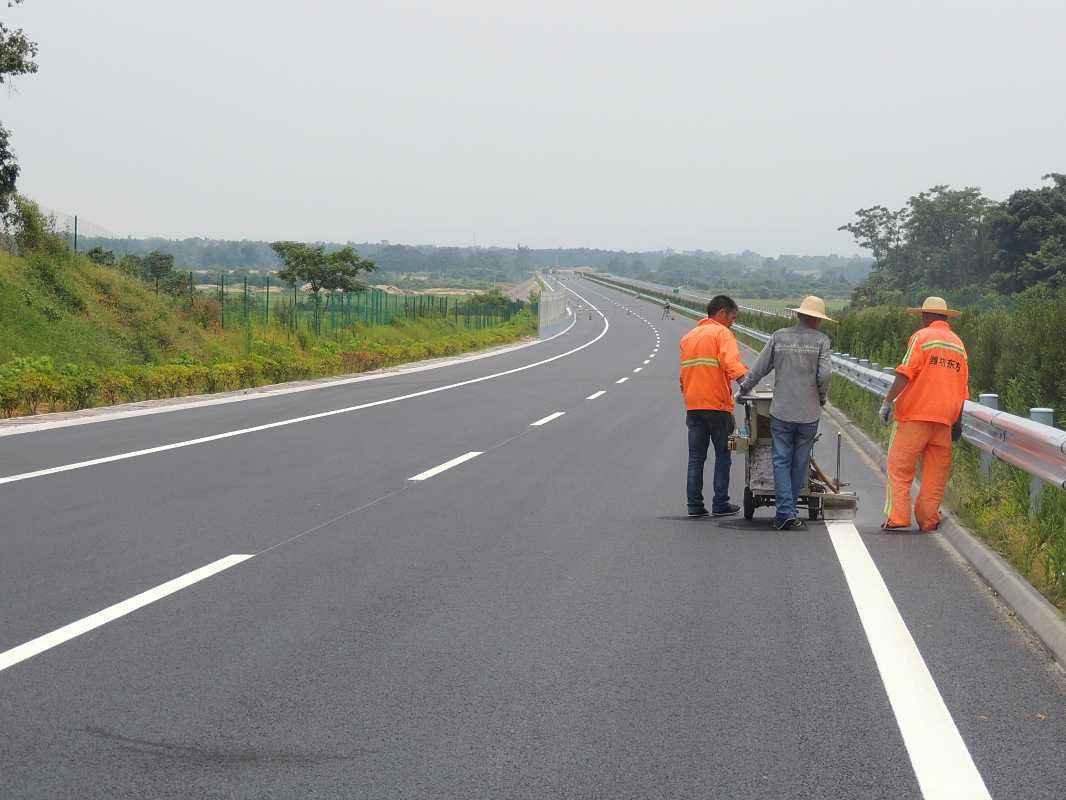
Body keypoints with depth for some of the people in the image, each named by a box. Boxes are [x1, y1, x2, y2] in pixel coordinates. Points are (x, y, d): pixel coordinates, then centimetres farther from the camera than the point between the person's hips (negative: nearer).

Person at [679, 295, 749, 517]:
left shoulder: (688, 337, 19)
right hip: (717, 405, -6)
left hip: (693, 405, 6)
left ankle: (695, 505, 7)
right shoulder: (721, 333, -5)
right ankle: (720, 504, 5)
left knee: (696, 457, 8)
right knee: (722, 455, 4)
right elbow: (731, 361, -24)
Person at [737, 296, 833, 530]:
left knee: (782, 462, 2)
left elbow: (759, 368, 6)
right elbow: (825, 374, -10)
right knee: (800, 464, 9)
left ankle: (786, 513, -6)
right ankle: (788, 511, 15)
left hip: (781, 411, 1)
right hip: (809, 413, -1)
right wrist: (823, 398, 8)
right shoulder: (821, 340, -1)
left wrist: (744, 389, 21)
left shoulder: (779, 337, 5)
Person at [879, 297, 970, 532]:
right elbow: (963, 388, 18)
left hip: (915, 414, -5)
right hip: (945, 416, 5)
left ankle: (897, 516, -11)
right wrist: (958, 422, 23)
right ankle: (928, 520, 8)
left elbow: (905, 373, -13)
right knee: (936, 472, 9)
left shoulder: (922, 337, -2)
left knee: (900, 466, -3)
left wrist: (888, 400, -13)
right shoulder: (959, 344, 16)